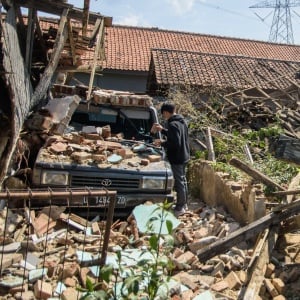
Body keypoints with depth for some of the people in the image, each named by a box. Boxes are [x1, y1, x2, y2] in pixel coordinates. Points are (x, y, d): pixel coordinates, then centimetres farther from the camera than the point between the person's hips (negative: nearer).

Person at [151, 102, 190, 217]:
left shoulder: (172, 124, -23)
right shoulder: (182, 121, 7)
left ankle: (179, 208, 11)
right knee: (183, 180, 19)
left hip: (176, 159, -10)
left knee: (179, 182, 0)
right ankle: (184, 204, 32)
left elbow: (175, 143, -28)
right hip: (184, 156, 10)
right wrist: (163, 130, 17)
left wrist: (162, 143, -14)